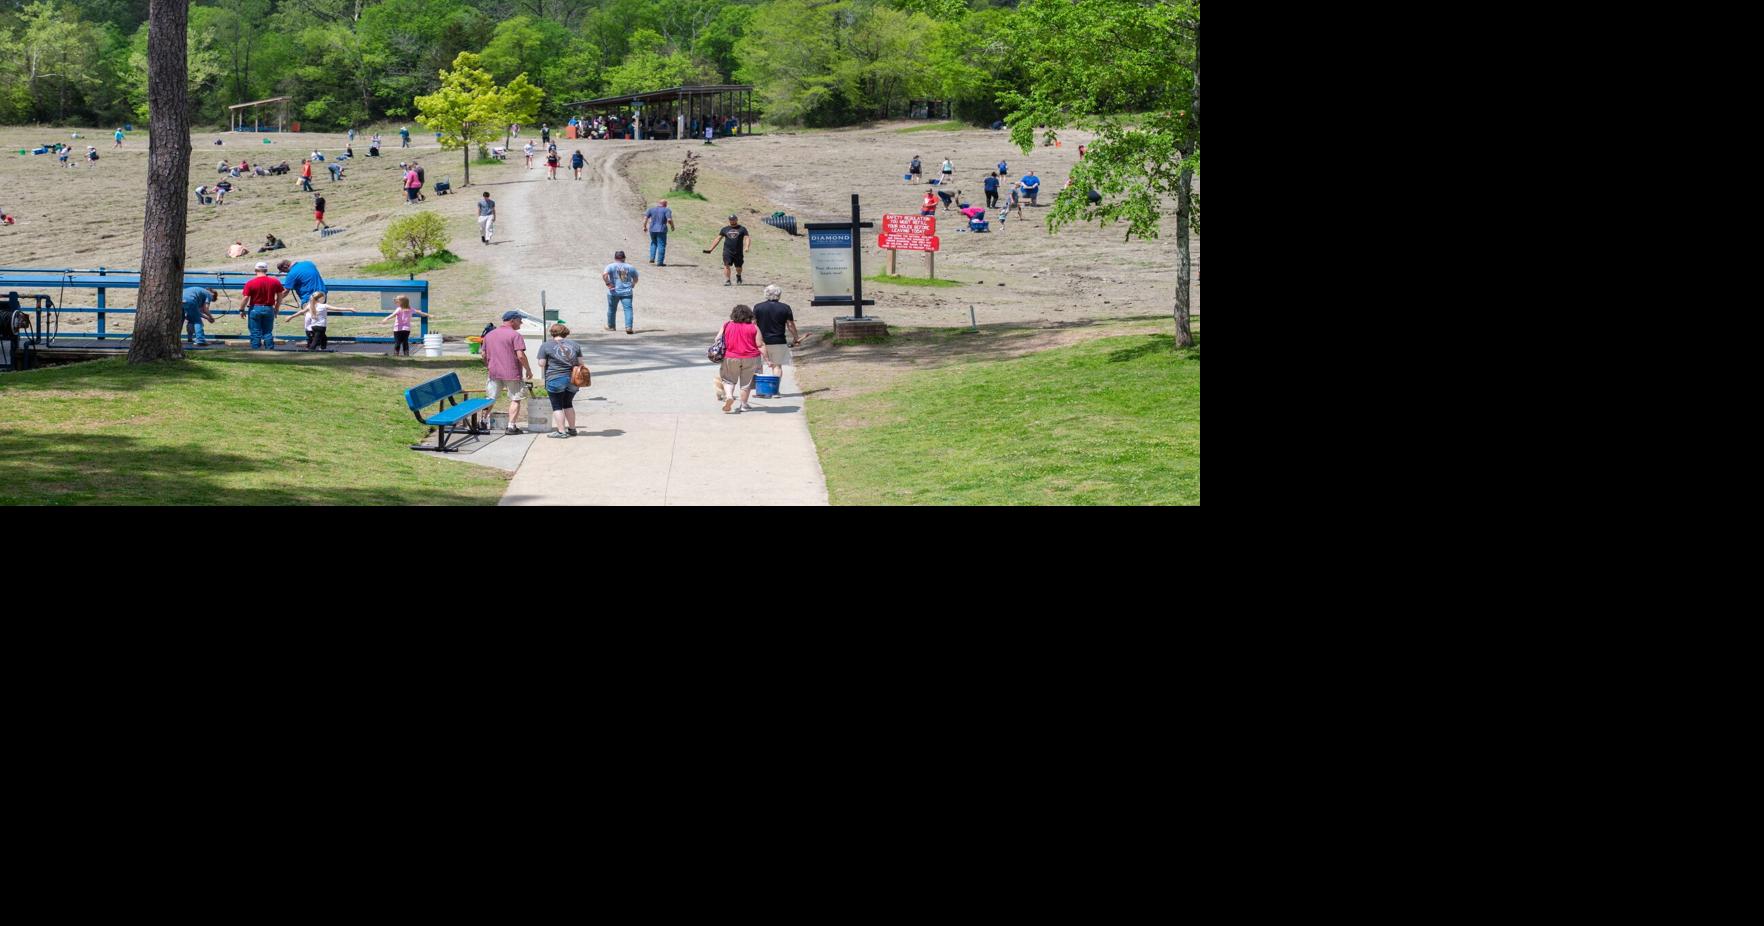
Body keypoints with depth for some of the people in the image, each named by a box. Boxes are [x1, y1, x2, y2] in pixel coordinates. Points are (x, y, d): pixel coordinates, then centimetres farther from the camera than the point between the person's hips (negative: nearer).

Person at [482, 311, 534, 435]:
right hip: (512, 373, -5)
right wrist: (528, 370, -6)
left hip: (494, 373, 5)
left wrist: (488, 367, 30)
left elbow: (484, 355, 16)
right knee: (515, 399, 3)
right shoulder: (515, 335, -10)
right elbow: (520, 355, -16)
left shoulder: (489, 335, 11)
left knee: (490, 399, 15)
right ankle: (511, 426, -1)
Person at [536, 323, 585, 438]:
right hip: (573, 380, 4)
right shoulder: (575, 345, 9)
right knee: (568, 404, 17)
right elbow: (580, 363, 10)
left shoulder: (546, 346, -2)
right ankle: (572, 429, 19)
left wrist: (544, 376, 11)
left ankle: (561, 431, -1)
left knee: (557, 406, 3)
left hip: (555, 380, -4)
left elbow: (542, 364, -5)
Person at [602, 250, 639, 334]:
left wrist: (608, 284, -12)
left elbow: (604, 274, -20)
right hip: (627, 292, 1)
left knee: (612, 309, 16)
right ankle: (629, 327, -19)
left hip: (614, 292, -1)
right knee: (628, 309, -4)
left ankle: (610, 326, 32)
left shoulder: (611, 266, -3)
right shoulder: (630, 267, 7)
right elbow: (635, 279, 17)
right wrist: (633, 285, 34)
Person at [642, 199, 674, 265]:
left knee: (653, 243, 24)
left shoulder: (651, 209, 6)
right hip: (662, 230, -4)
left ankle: (652, 258, 13)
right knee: (661, 245, 2)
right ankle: (660, 262, -2)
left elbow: (645, 217, 1)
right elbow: (669, 220, -15)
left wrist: (644, 226, 8)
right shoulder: (667, 210, -5)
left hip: (652, 229, 4)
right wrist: (672, 226, 1)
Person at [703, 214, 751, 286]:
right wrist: (710, 249, 7)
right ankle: (727, 280, -16)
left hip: (738, 252, -1)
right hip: (727, 251, 1)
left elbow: (747, 238, -2)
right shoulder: (725, 229, 12)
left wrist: (747, 247, -22)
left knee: (738, 267, 8)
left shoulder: (742, 229, 6)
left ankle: (738, 276, 39)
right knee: (727, 265, -16)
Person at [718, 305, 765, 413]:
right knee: (746, 382, 12)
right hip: (750, 359, -1)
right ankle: (744, 405, 17)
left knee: (729, 380, 14)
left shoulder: (726, 325, 1)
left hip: (730, 358, 1)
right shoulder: (753, 328, -4)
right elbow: (760, 345, -6)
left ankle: (728, 396, -10)